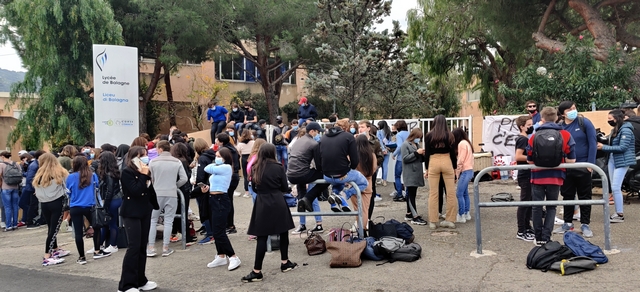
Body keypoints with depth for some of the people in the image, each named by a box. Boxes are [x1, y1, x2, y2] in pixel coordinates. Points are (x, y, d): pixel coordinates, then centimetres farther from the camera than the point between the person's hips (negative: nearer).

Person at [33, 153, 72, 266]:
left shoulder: (39, 175, 7)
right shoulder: (61, 172, -1)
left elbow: (36, 189, 3)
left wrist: (43, 196, 8)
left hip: (44, 204, 4)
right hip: (57, 203, -4)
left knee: (51, 228, 16)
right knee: (54, 229, -4)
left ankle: (56, 250, 31)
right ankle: (47, 257, -8)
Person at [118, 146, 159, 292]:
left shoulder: (144, 172, 10)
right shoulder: (127, 172, -11)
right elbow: (136, 191, -22)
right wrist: (144, 175, -18)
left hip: (145, 212, 8)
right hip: (131, 213, -7)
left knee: (142, 247, 11)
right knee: (134, 247, -9)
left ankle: (141, 280, 20)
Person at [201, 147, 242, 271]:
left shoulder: (226, 167, -13)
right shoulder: (217, 169, 14)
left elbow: (207, 169, -17)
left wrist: (215, 163, 0)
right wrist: (207, 188, 0)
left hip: (221, 201, -9)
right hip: (213, 200, 9)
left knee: (219, 231, -9)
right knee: (216, 231, 13)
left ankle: (233, 257, -2)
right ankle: (221, 256, 23)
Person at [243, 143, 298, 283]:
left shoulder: (255, 169, 2)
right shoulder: (278, 167, -4)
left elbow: (254, 188, 12)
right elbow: (285, 188, 2)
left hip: (262, 204, 1)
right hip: (278, 203, -1)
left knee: (262, 237, 0)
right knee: (283, 232, 16)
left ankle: (257, 271, 0)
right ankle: (285, 263, 27)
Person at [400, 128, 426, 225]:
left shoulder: (417, 145, 19)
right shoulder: (405, 145, -4)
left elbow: (420, 159, 24)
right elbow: (405, 159, -13)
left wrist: (423, 155, 2)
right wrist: (416, 153, -17)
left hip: (417, 173, 8)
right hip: (410, 174, -8)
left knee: (411, 194, 11)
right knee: (411, 194, -9)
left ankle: (409, 214, 19)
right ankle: (415, 217, -12)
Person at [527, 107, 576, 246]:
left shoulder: (534, 136, -3)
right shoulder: (565, 135, -3)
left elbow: (529, 160, 3)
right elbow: (571, 160, -4)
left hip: (537, 176, 0)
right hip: (555, 177, 0)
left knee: (537, 207, 10)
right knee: (551, 207, 12)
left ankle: (539, 238, 15)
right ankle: (546, 237, 5)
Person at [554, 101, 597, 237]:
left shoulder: (584, 122, -5)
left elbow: (593, 143, -7)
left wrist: (590, 164, -13)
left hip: (583, 167, -3)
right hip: (566, 168, 3)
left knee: (584, 196, 6)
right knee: (567, 196, 12)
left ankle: (585, 224, 16)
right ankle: (568, 223, 24)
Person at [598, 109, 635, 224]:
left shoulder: (626, 130, -14)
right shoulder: (615, 130, 14)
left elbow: (622, 147, -20)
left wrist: (604, 147, -19)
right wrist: (602, 146, -2)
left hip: (622, 161, -9)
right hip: (612, 160, 9)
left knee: (616, 187, -11)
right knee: (614, 187, 11)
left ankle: (620, 215, -4)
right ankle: (617, 212, 19)